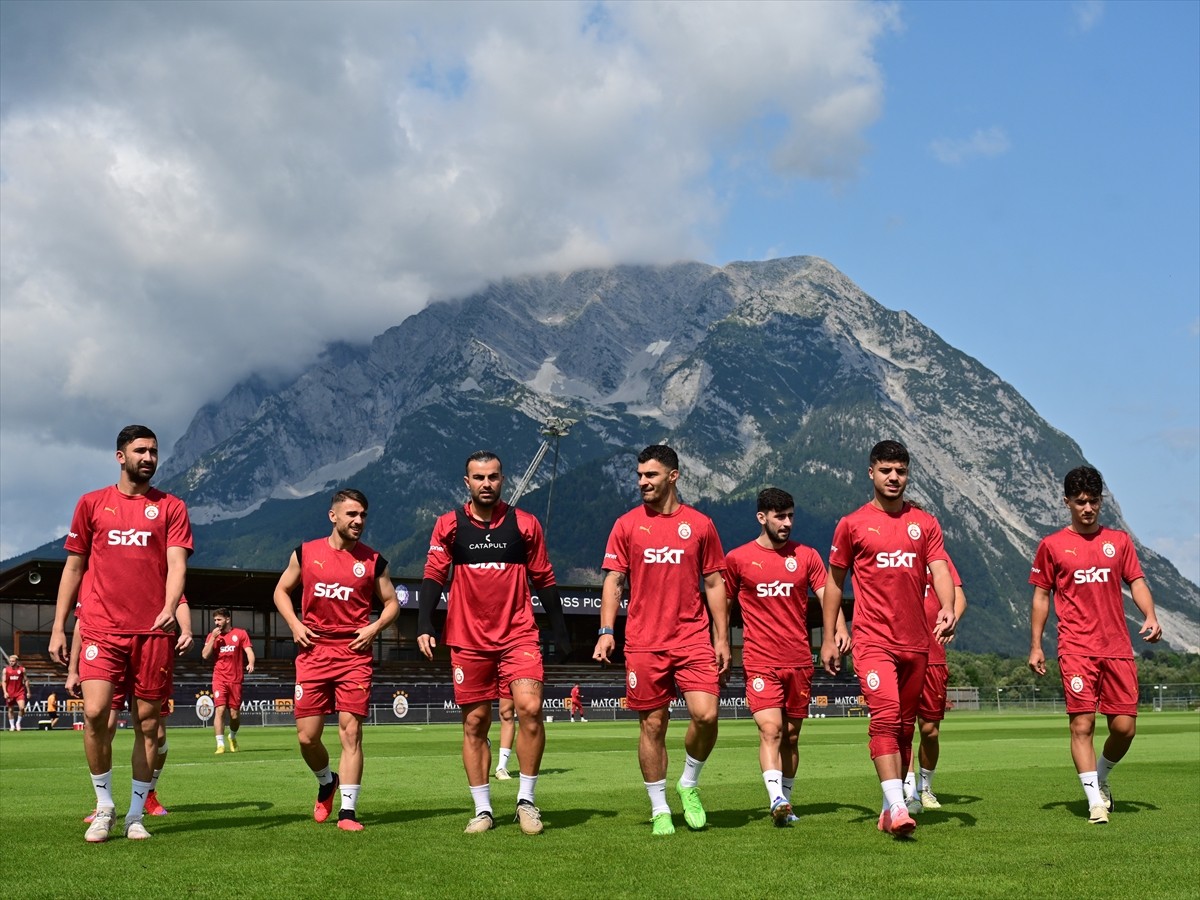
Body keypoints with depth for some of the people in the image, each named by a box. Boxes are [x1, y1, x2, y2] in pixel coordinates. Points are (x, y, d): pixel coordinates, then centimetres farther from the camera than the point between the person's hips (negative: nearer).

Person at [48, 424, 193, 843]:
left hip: (153, 631, 0)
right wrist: (59, 627, 8)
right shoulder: (92, 504, 11)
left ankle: (135, 814, 15)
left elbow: (176, 563, -4)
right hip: (102, 628, 0)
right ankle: (104, 807, 4)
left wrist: (170, 609, -23)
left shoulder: (171, 507, 8)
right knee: (95, 713, -14)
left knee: (147, 722, 3)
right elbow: (74, 566, 14)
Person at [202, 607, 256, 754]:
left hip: (236, 680, 0)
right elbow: (205, 655, 0)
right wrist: (213, 637, -7)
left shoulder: (240, 634, 5)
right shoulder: (212, 635, 10)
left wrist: (251, 663, -23)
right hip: (219, 679, 0)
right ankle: (220, 744, -14)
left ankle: (233, 737, 33)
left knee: (235, 714, 3)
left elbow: (249, 651, -4)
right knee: (220, 710, -15)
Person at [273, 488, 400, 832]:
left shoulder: (373, 561, 5)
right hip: (313, 652, 1)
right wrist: (294, 624, 1)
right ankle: (327, 782, 32)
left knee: (351, 731, -8)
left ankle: (348, 810, -3)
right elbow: (281, 590, 17)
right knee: (307, 736, 2)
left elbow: (391, 603, 14)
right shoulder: (305, 553, 6)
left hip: (354, 654, -1)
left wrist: (375, 627, -4)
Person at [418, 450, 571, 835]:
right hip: (468, 640, 1)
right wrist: (425, 624, -11)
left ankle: (526, 800, -2)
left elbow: (544, 580, 10)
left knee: (530, 707, -17)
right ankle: (483, 810, 16)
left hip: (519, 635, -1)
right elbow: (433, 575, 2)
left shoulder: (524, 524, 5)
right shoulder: (449, 525, 4)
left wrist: (560, 631, 9)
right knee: (475, 723, 4)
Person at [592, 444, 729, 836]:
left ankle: (689, 784, 13)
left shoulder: (700, 524, 6)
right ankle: (659, 810, 17)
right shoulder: (627, 525, 6)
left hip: (693, 638, 0)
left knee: (706, 715, -14)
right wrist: (606, 631, -6)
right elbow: (613, 580, 6)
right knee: (652, 726, 3)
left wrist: (722, 639, 5)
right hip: (644, 643, 0)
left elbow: (714, 583, 10)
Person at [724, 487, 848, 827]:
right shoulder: (737, 559, 2)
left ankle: (785, 801, 20)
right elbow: (722, 607, 11)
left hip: (799, 661, 3)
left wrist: (840, 628, -18)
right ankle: (776, 800, -26)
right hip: (760, 662, -3)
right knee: (770, 729, -17)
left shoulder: (806, 556, 7)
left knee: (791, 736, 9)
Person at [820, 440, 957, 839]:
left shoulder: (925, 523, 11)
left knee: (905, 725, 10)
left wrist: (947, 609, -20)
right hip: (873, 640, -4)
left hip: (916, 642, 4)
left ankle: (890, 807, 21)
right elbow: (834, 582, 10)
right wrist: (829, 638, 8)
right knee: (886, 717, -19)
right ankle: (897, 808, -24)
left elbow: (939, 570, 0)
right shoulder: (852, 524, 4)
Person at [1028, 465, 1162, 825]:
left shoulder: (1119, 540, 13)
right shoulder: (1052, 545, 6)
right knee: (1082, 722, -10)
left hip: (1117, 647, 3)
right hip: (1076, 648, -2)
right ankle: (1095, 801, -6)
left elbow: (1136, 581, 12)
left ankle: (1100, 778, 27)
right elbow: (1041, 595, 9)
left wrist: (1150, 617, -8)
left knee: (1124, 727, 0)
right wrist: (1035, 645, 3)